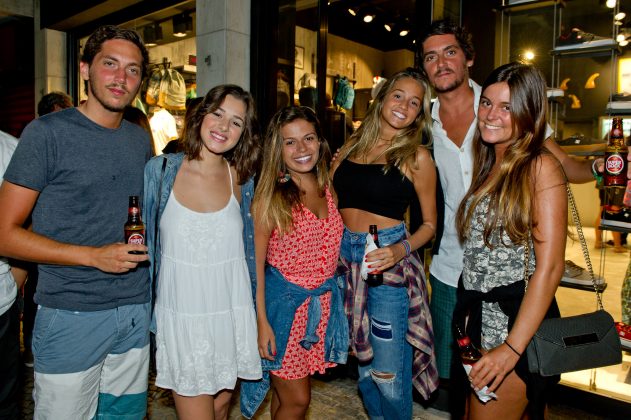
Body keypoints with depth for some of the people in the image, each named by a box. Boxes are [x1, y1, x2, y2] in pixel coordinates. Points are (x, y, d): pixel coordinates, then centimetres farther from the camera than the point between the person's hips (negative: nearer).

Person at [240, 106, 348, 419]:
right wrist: (262, 322, -13)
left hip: (324, 302, 5)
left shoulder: (327, 188, 3)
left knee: (286, 392, 18)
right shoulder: (271, 197, -13)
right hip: (284, 302, -5)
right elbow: (255, 262, -12)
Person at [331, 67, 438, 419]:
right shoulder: (353, 144, 9)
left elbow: (430, 223, 0)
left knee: (388, 372, 1)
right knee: (363, 359, 18)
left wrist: (400, 251, -17)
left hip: (388, 261, -4)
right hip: (345, 255, 5)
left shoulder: (417, 156, -3)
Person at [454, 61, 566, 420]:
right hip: (480, 316, 7)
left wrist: (512, 348, -21)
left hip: (517, 320, -7)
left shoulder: (540, 166, -12)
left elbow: (550, 267, -18)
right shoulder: (490, 164, 10)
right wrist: (469, 314, 5)